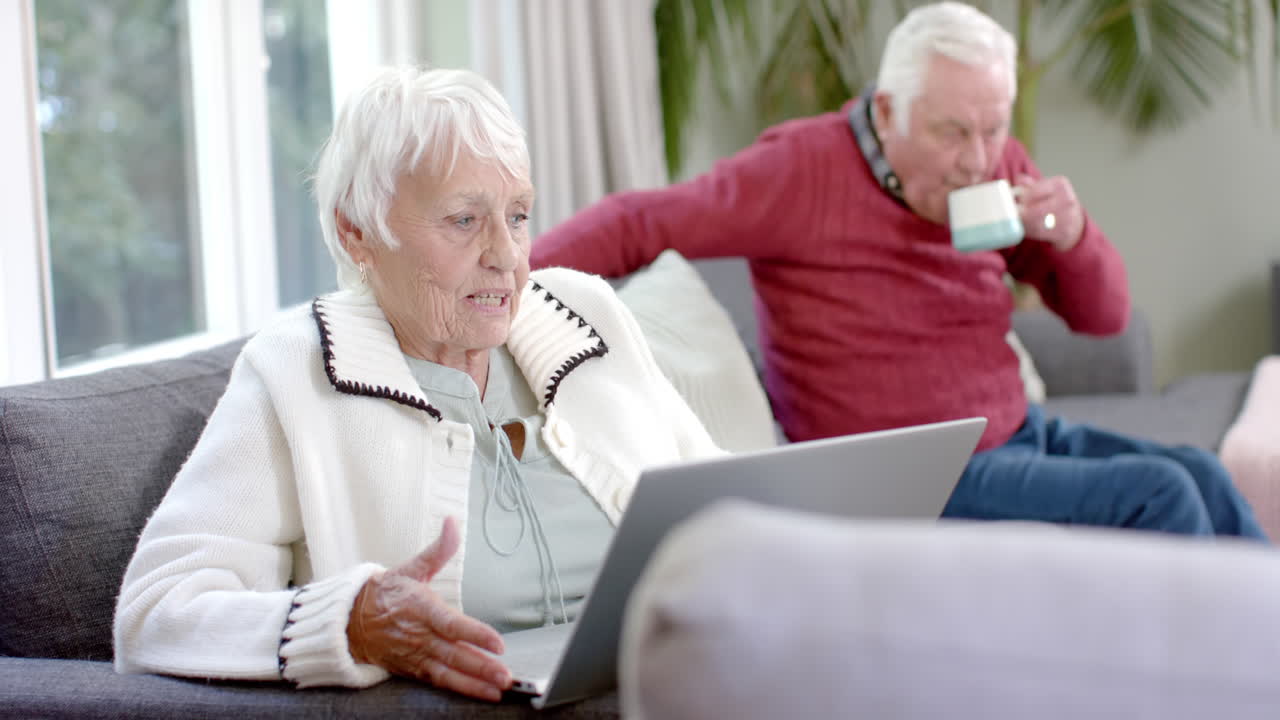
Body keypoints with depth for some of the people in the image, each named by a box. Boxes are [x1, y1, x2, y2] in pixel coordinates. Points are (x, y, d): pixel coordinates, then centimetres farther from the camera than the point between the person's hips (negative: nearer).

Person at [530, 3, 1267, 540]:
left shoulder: (997, 169, 3)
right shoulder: (802, 170, -15)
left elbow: (1104, 316, 8)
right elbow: (638, 223, -14)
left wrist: (1072, 235, -14)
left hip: (1020, 434, 7)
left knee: (1205, 478, -6)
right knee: (1159, 493, -18)